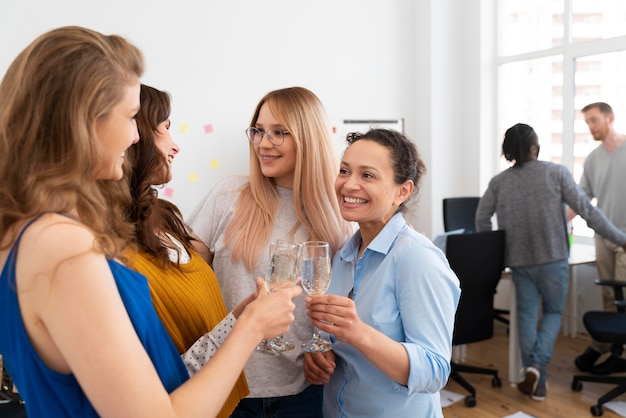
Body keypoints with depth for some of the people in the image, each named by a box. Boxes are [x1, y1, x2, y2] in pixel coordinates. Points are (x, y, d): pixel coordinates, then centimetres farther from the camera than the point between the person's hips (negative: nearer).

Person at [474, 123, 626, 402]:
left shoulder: (499, 182, -1)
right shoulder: (556, 172, -8)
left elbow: (482, 219, 2)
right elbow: (586, 209, -8)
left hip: (518, 261, 2)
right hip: (552, 259, -2)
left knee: (527, 314, 12)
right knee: (553, 312, 15)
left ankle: (536, 380, 15)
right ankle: (537, 365, -4)